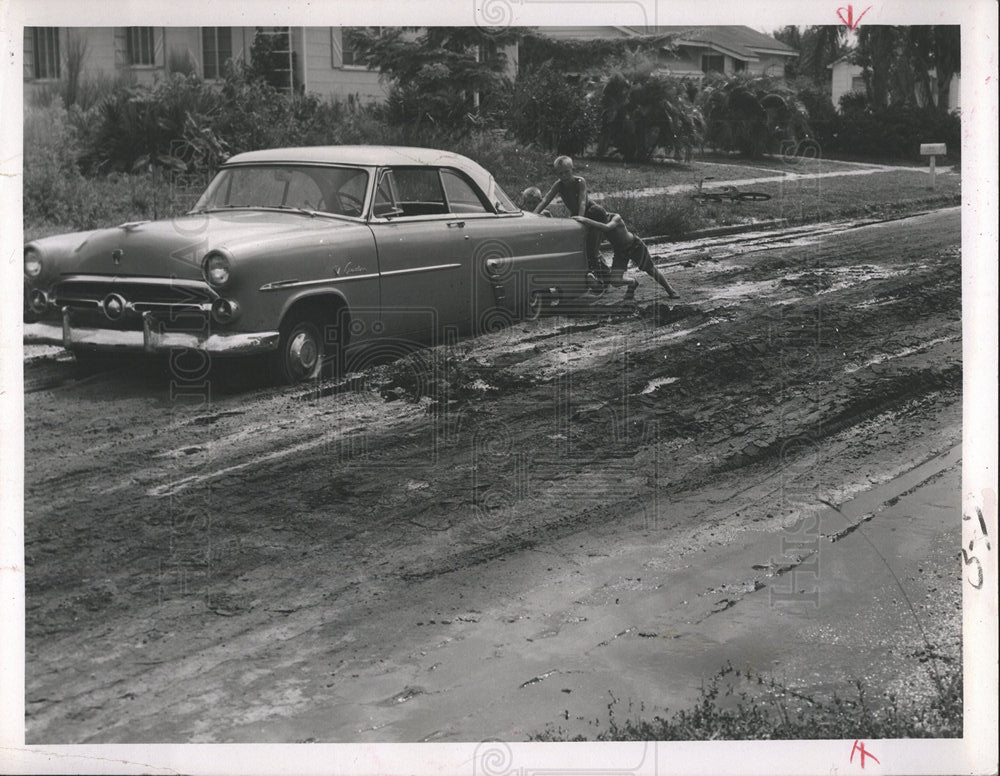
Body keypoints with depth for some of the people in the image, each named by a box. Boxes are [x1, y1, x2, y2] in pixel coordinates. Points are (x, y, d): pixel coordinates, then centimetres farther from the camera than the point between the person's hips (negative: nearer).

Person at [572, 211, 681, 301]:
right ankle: (633, 283, 19)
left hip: (635, 246, -4)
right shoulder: (598, 222, -17)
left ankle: (670, 290, 35)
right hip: (620, 252, 4)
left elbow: (606, 227, -52)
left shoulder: (616, 218, -31)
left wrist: (586, 220, -56)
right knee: (615, 281, -13)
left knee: (652, 271, 11)